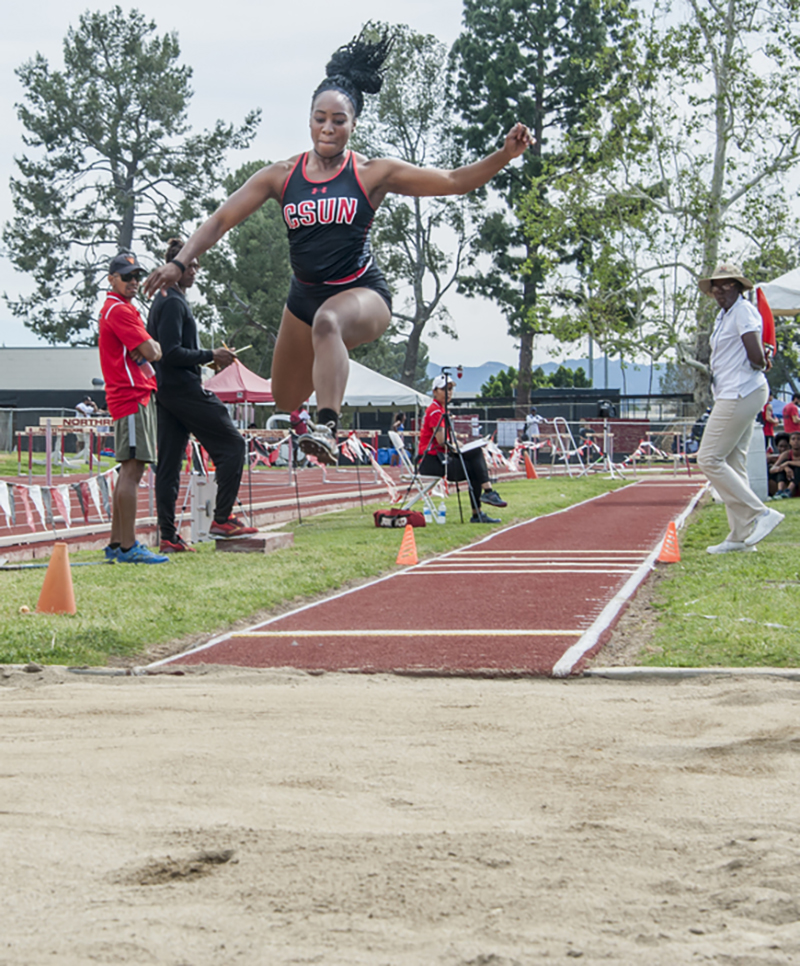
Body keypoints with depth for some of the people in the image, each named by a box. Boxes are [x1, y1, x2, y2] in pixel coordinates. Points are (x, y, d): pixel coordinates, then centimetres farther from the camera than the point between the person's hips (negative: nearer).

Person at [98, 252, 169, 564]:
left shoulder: (121, 309, 23)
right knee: (132, 470, -14)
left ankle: (116, 543, 16)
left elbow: (154, 350, 19)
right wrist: (152, 348, 6)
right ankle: (128, 546, -17)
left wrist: (151, 347, -3)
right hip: (132, 397, -11)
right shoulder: (119, 310, -10)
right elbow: (151, 352, -16)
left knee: (129, 471, 13)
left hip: (136, 395, 11)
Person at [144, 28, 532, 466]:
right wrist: (180, 262, -11)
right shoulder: (281, 176, -1)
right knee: (286, 400, 16)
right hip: (305, 295, 5)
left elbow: (453, 181, -9)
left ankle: (327, 428, -51)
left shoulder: (373, 173, -7)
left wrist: (504, 156, -23)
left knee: (328, 322, -42)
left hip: (361, 291, -5)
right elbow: (222, 219, 1)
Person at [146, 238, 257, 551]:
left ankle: (168, 536, 5)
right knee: (231, 443, -3)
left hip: (166, 392, 10)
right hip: (185, 389, -10)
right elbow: (172, 352, -20)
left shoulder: (160, 301, 21)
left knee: (169, 463, 6)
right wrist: (209, 356, -14)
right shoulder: (173, 303, -12)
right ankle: (222, 519, -5)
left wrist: (206, 360, 18)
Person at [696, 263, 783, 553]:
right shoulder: (723, 317, 19)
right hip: (735, 396, 10)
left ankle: (760, 514, -11)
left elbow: (757, 358, -21)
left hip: (741, 395, -10)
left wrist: (759, 363, 0)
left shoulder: (744, 311, -12)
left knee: (709, 459, -11)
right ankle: (742, 535, 11)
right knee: (732, 463, 9)